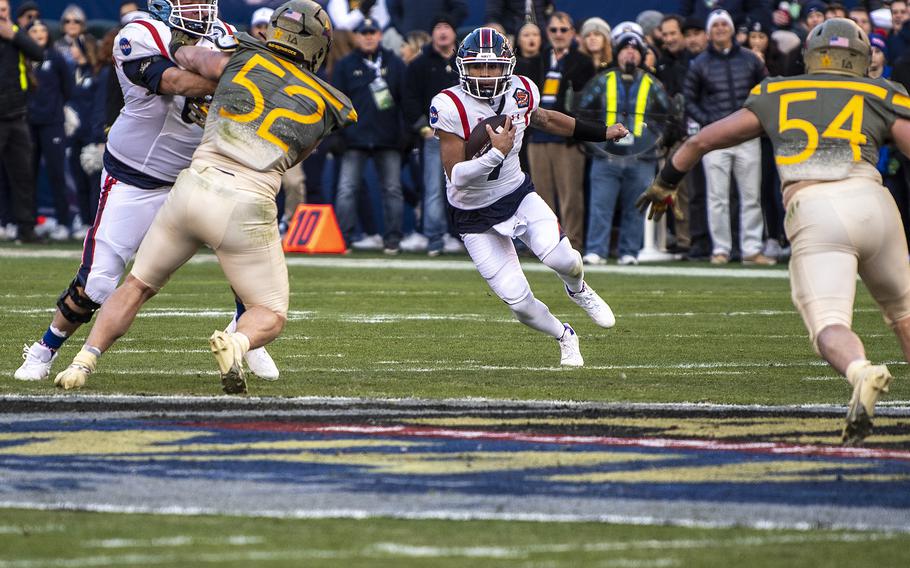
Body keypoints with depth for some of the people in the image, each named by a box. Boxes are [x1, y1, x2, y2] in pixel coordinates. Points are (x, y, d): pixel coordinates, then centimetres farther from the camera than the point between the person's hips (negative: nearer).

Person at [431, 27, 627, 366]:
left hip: (518, 194, 3)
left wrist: (603, 132, 21)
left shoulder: (521, 92, -8)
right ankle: (564, 337, 26)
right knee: (518, 301, -6)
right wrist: (495, 153, -38)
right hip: (476, 217, -3)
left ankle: (578, 290, 15)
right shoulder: (450, 107, -24)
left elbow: (545, 120, 17)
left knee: (561, 259, -23)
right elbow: (456, 176, -26)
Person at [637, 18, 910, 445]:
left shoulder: (776, 96, 23)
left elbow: (703, 140, 27)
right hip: (872, 201, 1)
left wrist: (665, 183, 42)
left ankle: (862, 372, -44)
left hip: (813, 215, -1)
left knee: (830, 327, -13)